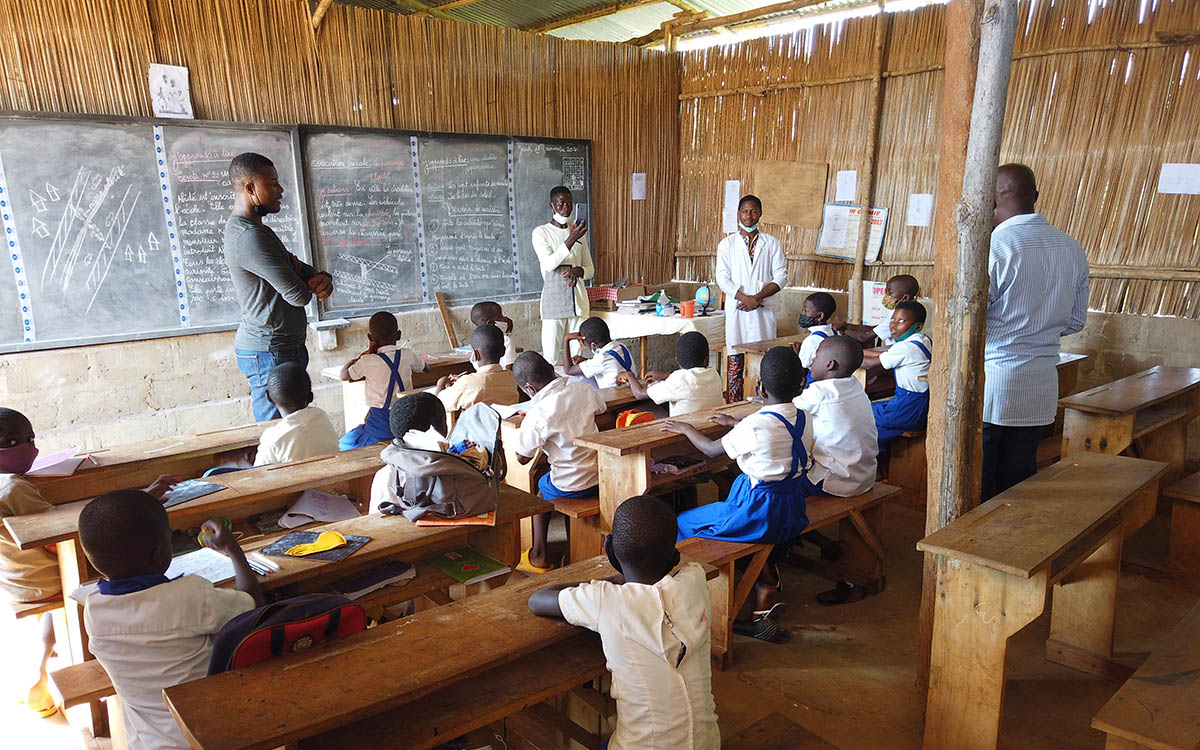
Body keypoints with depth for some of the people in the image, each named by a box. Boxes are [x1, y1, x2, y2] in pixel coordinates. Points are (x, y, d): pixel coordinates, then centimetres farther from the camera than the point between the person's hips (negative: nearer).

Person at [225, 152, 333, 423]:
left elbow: (298, 268, 17)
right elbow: (298, 295, -22)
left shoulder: (248, 228, 16)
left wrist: (322, 277, -7)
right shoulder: (250, 237, -19)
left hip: (282, 347, 10)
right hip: (270, 352, -10)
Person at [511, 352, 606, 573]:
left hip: (572, 486, -5)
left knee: (541, 489, 25)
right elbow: (601, 409, 19)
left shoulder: (539, 413, -22)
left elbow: (522, 458, -12)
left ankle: (539, 556, 30)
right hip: (600, 478, 6)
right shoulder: (584, 390, -5)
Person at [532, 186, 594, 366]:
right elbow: (548, 264, -16)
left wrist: (579, 271, -8)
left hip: (578, 300, 4)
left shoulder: (579, 233, 14)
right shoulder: (541, 233, 0)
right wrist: (571, 240, -25)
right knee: (551, 357, -7)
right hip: (553, 300, -4)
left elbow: (591, 269, 16)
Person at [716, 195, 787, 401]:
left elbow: (781, 276, 2)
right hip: (736, 309, 0)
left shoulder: (772, 243, 8)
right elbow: (722, 278, -1)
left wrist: (758, 297, -12)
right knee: (735, 361, 1)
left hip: (763, 310, 0)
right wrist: (745, 298, -14)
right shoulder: (727, 244, 8)